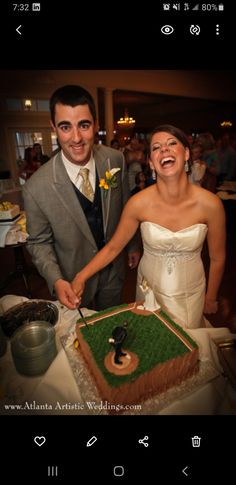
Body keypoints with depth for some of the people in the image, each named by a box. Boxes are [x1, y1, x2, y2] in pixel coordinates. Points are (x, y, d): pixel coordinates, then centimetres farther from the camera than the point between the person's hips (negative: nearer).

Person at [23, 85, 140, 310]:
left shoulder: (116, 160, -17)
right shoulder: (36, 188, -27)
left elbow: (125, 207, -1)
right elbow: (39, 242, -11)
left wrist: (133, 245, 9)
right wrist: (56, 280, -26)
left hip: (114, 268, 3)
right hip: (74, 279, -2)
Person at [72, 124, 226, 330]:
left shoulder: (210, 204, -20)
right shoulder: (138, 203, -21)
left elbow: (217, 258, -6)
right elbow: (113, 247, -9)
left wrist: (211, 298, 6)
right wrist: (81, 277, -17)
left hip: (190, 293, 1)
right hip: (149, 289, 0)